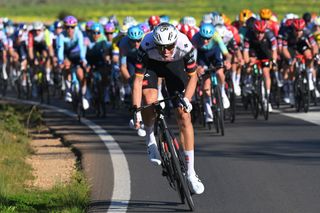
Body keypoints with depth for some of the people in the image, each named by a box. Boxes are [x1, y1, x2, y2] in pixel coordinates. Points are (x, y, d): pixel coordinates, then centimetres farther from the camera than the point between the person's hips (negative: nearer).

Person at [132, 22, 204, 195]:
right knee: (150, 100, -32)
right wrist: (136, 110, -38)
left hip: (175, 65, 1)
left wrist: (186, 99, -36)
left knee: (184, 115, -8)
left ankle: (191, 173, -2)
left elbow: (193, 76, -21)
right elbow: (138, 80, -32)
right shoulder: (146, 47, -37)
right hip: (151, 64, -1)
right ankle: (150, 139, 0)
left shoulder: (185, 46, -36)